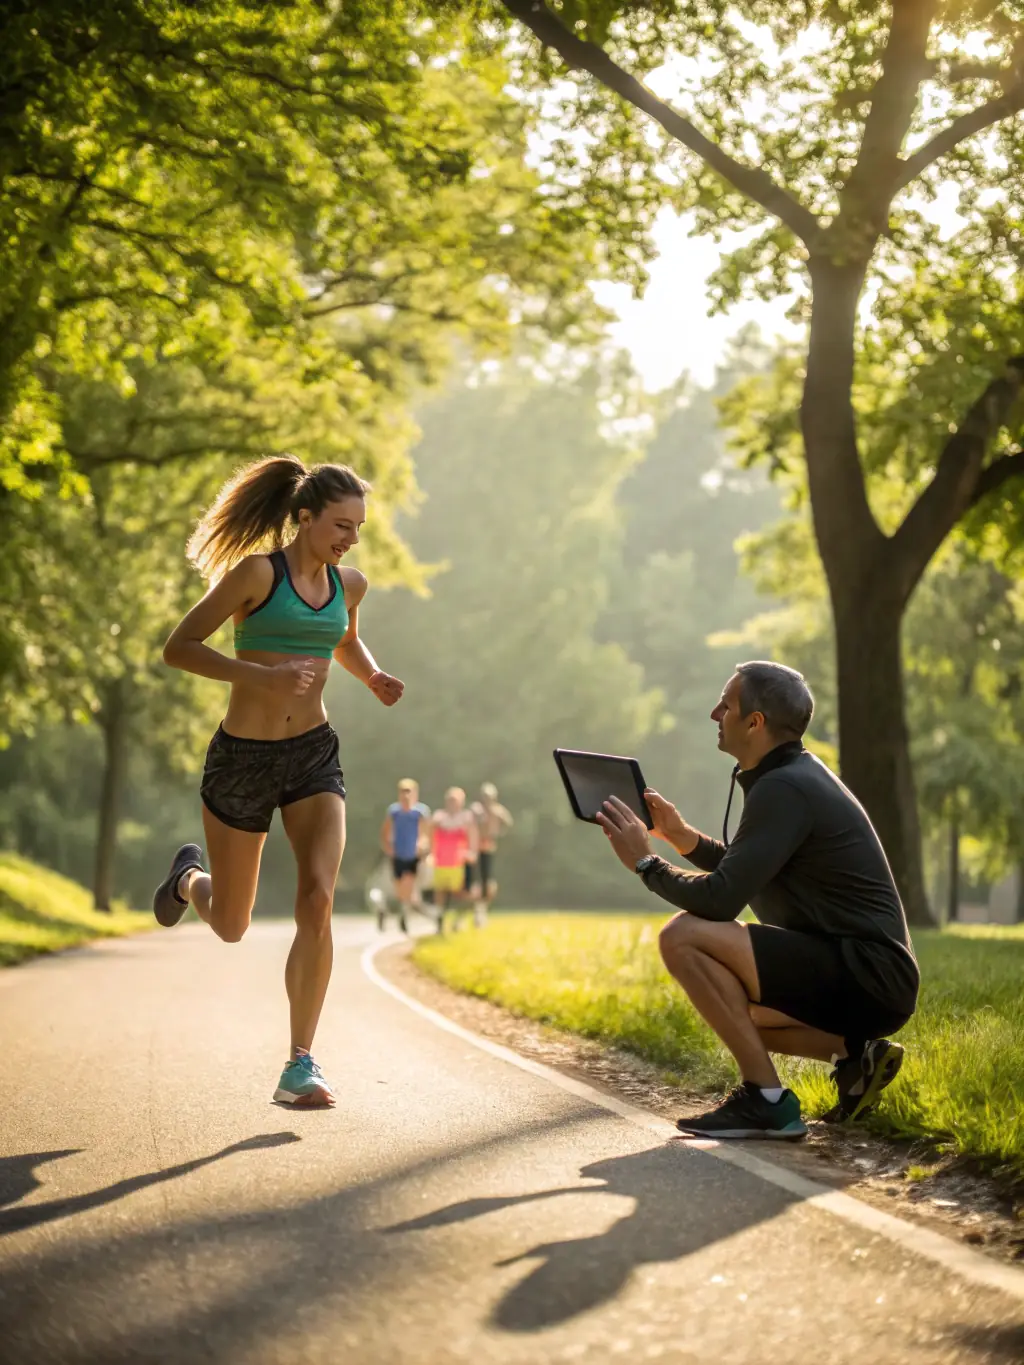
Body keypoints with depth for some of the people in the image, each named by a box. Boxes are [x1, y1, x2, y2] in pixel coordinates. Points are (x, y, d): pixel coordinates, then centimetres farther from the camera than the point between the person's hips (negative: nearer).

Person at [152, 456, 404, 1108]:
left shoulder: (349, 584, 6)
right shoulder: (256, 573, -12)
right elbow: (179, 648, -13)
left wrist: (374, 676, 6)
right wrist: (261, 675, -25)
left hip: (314, 757, 3)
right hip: (243, 758, -3)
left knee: (318, 900, -18)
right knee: (231, 926, 12)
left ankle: (301, 1064, -10)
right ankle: (189, 876, 50)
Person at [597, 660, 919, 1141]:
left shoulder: (783, 789, -17)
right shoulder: (796, 775, 14)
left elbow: (720, 900, -22)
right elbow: (747, 874, 25)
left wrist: (645, 862, -7)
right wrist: (682, 836, 12)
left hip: (867, 980, -10)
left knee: (684, 937, -19)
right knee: (722, 1000, 25)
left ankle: (767, 1100, -13)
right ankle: (853, 1052, 11)